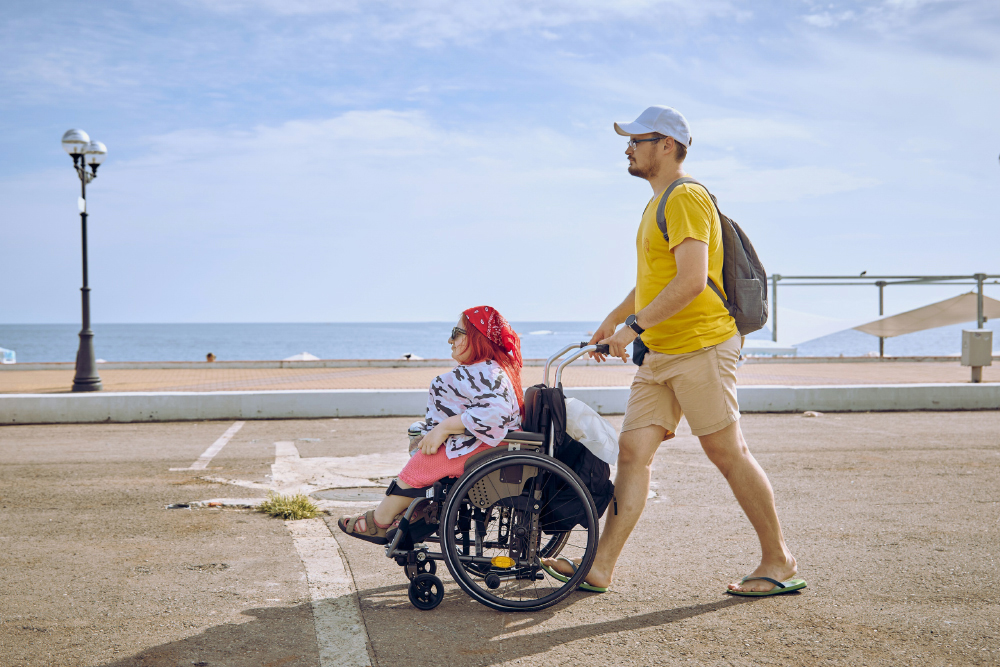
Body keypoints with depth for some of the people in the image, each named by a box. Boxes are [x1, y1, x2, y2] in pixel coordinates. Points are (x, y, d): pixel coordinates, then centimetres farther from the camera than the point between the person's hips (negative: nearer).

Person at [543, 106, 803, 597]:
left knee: (727, 452, -3)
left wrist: (634, 325, -21)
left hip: (700, 345, -10)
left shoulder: (685, 198, -12)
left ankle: (779, 562, 10)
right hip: (660, 354, 10)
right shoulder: (658, 204, 21)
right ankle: (601, 565, 2)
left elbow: (692, 280, -23)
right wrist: (612, 320, 22)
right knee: (633, 450, 2)